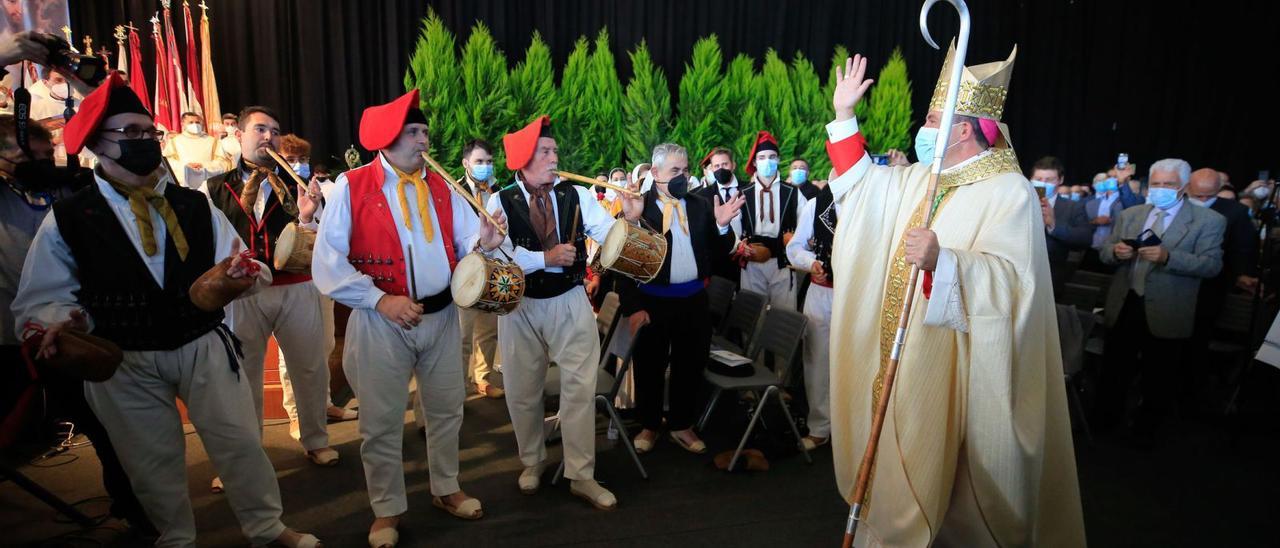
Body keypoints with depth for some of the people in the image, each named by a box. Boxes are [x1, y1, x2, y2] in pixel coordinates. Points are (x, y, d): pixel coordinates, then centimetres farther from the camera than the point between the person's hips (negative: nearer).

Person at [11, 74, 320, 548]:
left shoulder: (195, 206, 4)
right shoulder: (66, 220, -3)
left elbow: (234, 266, 5)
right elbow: (42, 298, 2)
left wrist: (244, 272, -19)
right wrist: (62, 321, -20)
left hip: (204, 345, 1)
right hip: (123, 362, -1)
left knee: (240, 440, 4)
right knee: (152, 461, 13)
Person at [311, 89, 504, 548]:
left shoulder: (441, 187, 7)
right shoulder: (351, 186, -7)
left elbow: (466, 242, 1)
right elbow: (328, 264, -13)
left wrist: (482, 242, -23)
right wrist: (381, 300, -21)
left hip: (442, 316, 4)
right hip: (381, 323, -4)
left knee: (446, 410, 16)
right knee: (381, 423, 8)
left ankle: (446, 489, 36)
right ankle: (387, 509, 27)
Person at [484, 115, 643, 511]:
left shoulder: (577, 196, -1)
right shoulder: (501, 202, -4)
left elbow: (611, 236, -11)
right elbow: (498, 253, -17)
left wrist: (629, 218, -30)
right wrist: (546, 258, -21)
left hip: (570, 303, 0)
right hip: (520, 307, 0)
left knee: (579, 387, 1)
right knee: (522, 391, 13)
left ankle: (581, 475, 14)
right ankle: (533, 462, 35)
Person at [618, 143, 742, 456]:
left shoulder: (701, 206, 6)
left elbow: (720, 252, 7)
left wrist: (722, 226, -13)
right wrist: (632, 307, -14)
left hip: (694, 300, 4)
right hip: (653, 300, -3)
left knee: (689, 366, 14)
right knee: (650, 367, 11)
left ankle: (681, 425, 33)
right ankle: (649, 426, 32)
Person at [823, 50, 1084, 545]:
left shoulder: (1009, 191, -14)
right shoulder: (920, 180, 11)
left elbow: (1010, 280, -25)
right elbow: (863, 181, 22)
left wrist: (942, 260, -42)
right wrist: (843, 115, 16)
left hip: (955, 370, -8)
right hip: (902, 361, 8)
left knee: (942, 483, 3)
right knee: (900, 466, 18)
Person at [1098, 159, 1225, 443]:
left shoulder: (1209, 220, -4)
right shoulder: (1130, 215, 8)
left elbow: (1212, 265, -13)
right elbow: (1105, 253, 9)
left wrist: (1168, 256, -28)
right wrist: (1116, 252, -14)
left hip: (1166, 313, -3)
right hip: (1123, 307, 3)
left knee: (1159, 377, 12)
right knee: (1115, 368, 17)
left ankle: (1147, 428, 31)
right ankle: (1107, 417, 36)